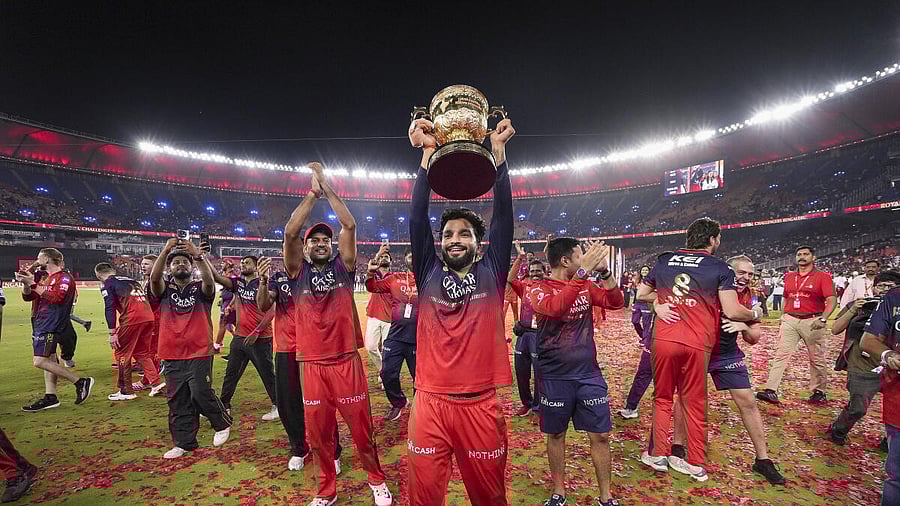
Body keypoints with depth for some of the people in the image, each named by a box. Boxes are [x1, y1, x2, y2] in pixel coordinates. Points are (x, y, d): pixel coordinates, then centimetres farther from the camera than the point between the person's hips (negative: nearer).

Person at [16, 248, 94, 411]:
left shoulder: (64, 278, -9)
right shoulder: (45, 278, 19)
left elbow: (57, 297, -23)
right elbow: (27, 296, 17)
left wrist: (33, 284, -15)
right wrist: (25, 283, -2)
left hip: (50, 326, -9)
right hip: (40, 324, 9)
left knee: (40, 361, -14)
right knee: (49, 360, 10)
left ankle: (81, 382, -9)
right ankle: (50, 397, 15)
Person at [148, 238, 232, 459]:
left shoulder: (200, 289, 3)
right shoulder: (164, 290, 8)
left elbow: (209, 280, -20)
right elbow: (154, 277, -14)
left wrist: (198, 255, -32)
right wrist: (165, 250, -25)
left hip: (199, 353, -3)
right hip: (172, 356, 3)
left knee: (201, 394, -5)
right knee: (177, 401, 9)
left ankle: (223, 424, 20)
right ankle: (184, 443, 22)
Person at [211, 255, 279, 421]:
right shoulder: (237, 282, 8)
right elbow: (217, 277, -4)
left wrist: (256, 332, -21)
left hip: (260, 339, -7)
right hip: (239, 337, 7)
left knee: (267, 373, 3)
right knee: (231, 373, 16)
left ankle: (277, 406, 16)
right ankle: (224, 405, 31)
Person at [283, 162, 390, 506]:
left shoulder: (343, 267, 5)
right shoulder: (299, 272, 5)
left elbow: (350, 226, -5)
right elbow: (290, 231, -8)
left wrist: (326, 187, -2)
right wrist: (313, 192, -6)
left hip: (346, 360, -1)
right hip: (313, 363, 1)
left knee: (361, 426, 7)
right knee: (318, 432, 11)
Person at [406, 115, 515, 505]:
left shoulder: (491, 273, 3)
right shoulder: (429, 273, 4)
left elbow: (502, 215, -5)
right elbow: (417, 218, -5)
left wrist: (498, 151, -8)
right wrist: (427, 153, -9)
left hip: (481, 404, 0)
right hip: (430, 403, 1)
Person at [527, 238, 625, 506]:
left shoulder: (586, 286, 5)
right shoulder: (539, 289, -10)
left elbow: (616, 302, -5)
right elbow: (556, 308, -30)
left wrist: (604, 270, -19)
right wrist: (583, 271, -32)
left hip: (589, 373, 3)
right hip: (555, 377, -3)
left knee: (600, 435, 8)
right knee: (556, 435, 12)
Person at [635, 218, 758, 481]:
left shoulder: (664, 260, 6)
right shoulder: (720, 268, -2)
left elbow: (641, 294, 12)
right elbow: (732, 311, -7)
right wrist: (755, 315, 12)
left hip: (664, 340, 2)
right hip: (697, 344, -1)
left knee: (662, 398, 17)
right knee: (694, 404, 13)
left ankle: (658, 454, 24)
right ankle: (696, 464, 25)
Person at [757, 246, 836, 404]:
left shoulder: (823, 277, -2)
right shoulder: (789, 277, 13)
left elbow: (831, 300, -11)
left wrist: (823, 319, -25)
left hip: (812, 321, -3)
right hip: (790, 320, 4)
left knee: (817, 359, 7)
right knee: (781, 354, -5)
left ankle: (818, 392, 23)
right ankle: (771, 391, -8)